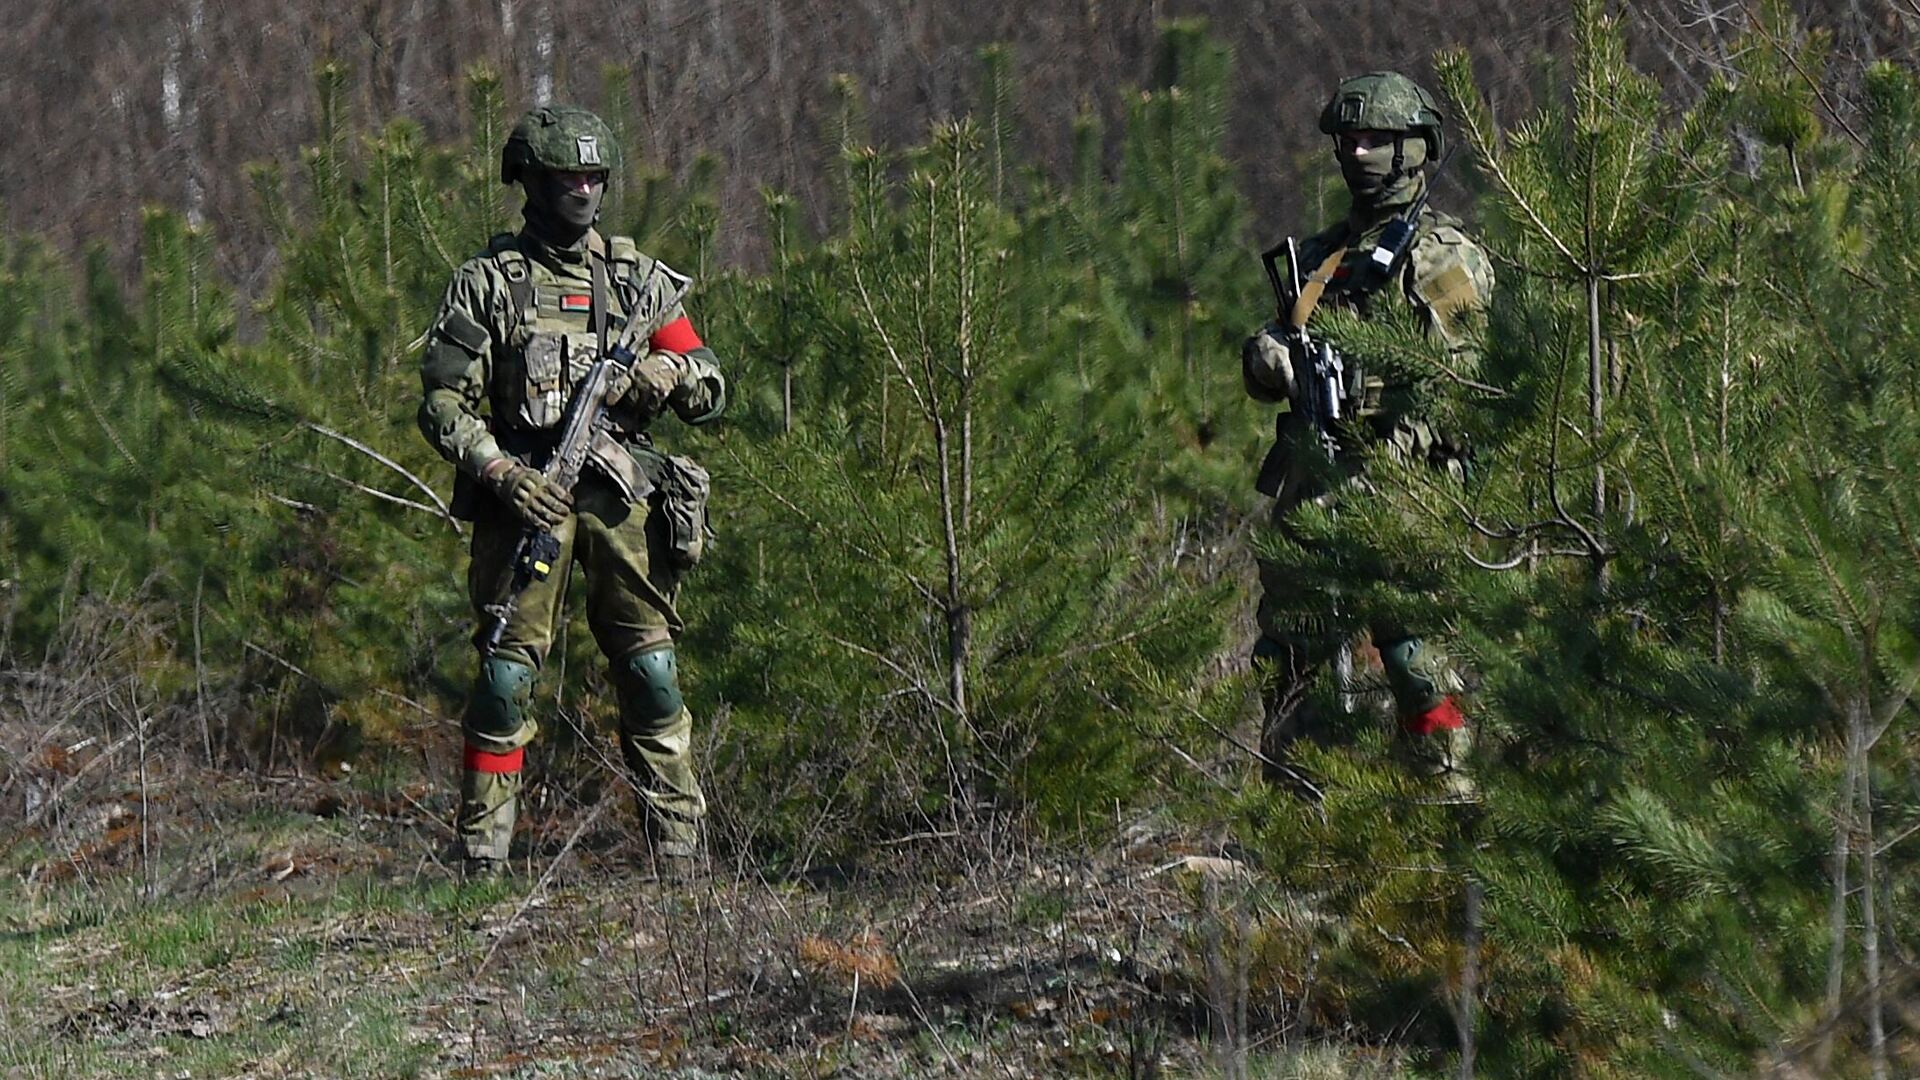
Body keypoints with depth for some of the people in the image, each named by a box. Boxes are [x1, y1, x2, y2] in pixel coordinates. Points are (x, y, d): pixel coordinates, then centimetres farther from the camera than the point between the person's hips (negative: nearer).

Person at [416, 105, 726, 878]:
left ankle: (679, 862, 3)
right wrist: (502, 472, -14)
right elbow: (445, 402, 1)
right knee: (506, 672, -6)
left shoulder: (637, 278, 15)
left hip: (624, 500, 3)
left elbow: (711, 393, 17)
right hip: (526, 496, -2)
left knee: (652, 671, -1)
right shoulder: (488, 282, 6)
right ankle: (483, 858, 0)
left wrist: (673, 370, -6)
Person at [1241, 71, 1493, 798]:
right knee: (1286, 652, 7)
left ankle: (1447, 789, -10)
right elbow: (1264, 380, 23)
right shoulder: (1318, 256, 21)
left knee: (1414, 647, -13)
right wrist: (1265, 355, -2)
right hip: (1304, 492, 7)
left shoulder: (1444, 258, 0)